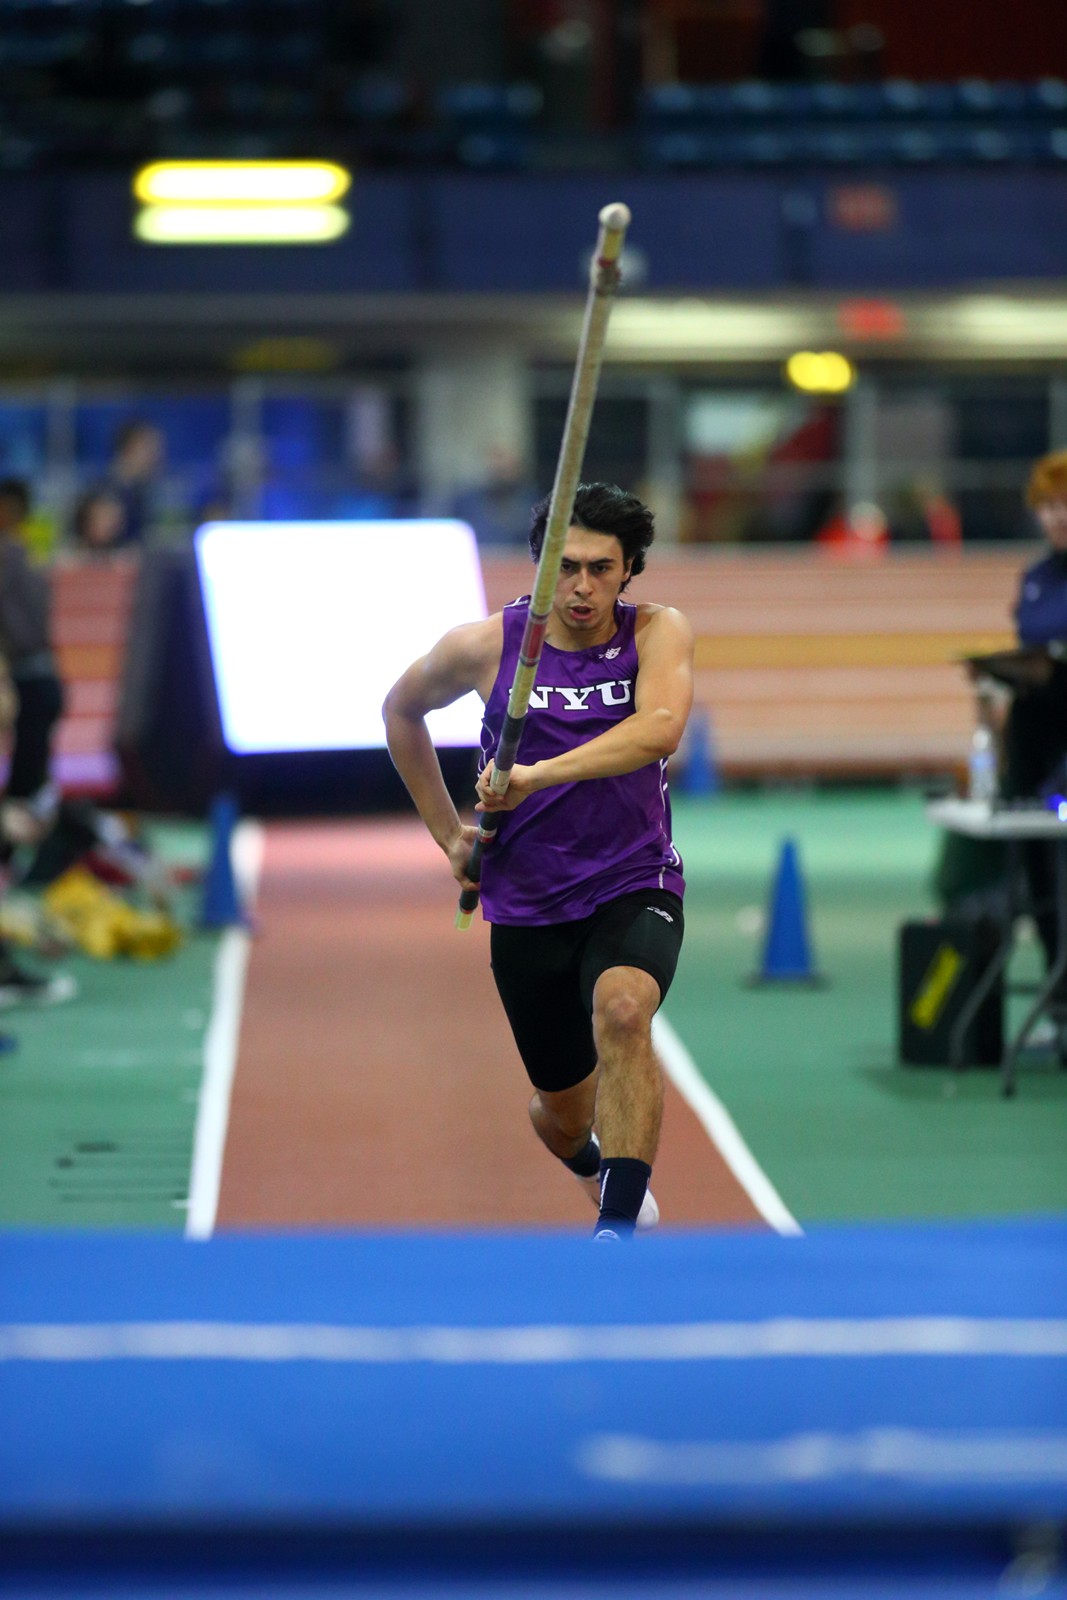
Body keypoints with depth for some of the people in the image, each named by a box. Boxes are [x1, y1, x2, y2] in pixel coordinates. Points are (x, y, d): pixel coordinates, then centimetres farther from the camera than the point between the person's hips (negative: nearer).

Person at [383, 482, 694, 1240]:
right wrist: (448, 830, 12)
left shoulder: (659, 633, -9)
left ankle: (620, 1225, -34)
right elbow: (401, 709, 15)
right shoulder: (485, 646, -6)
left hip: (634, 888, -2)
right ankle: (600, 1169, 50)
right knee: (564, 1113, 12)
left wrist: (541, 773, -40)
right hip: (526, 907, 2)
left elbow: (659, 728, -30)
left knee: (621, 1009, -35)